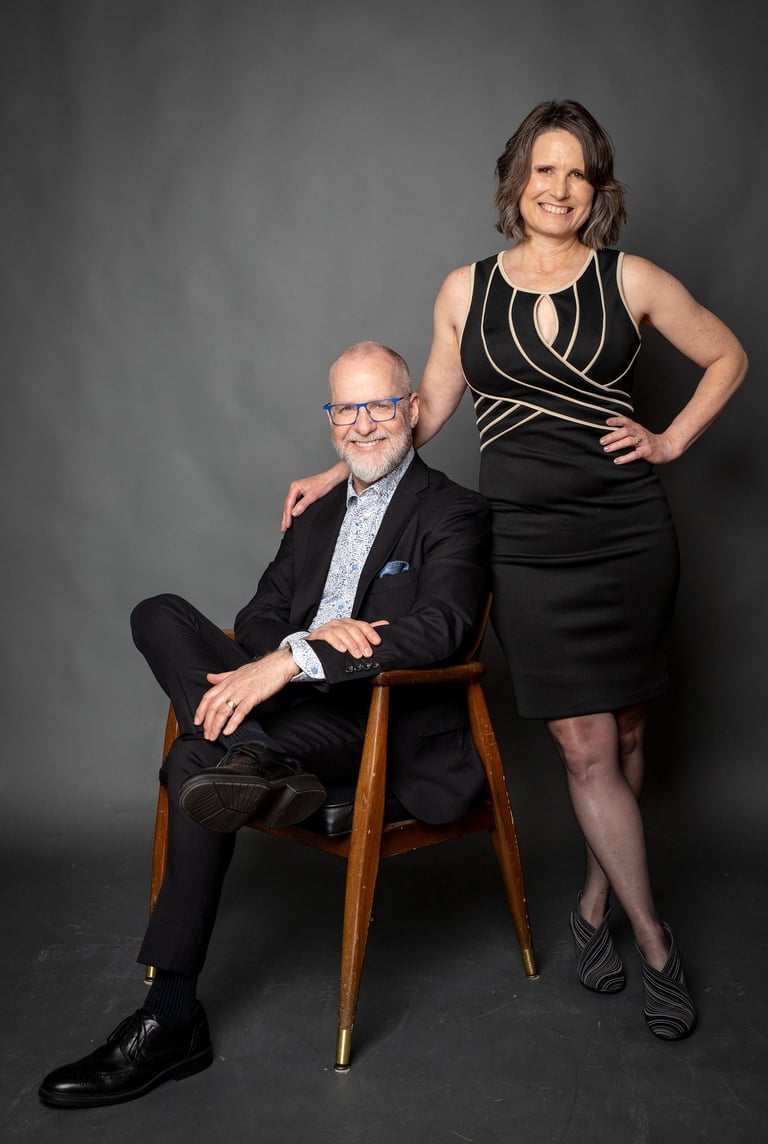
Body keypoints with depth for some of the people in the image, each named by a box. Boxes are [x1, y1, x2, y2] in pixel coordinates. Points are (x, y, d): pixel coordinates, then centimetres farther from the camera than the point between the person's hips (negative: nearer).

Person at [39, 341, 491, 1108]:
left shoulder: (454, 513, 0)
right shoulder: (316, 518, 22)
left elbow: (442, 626, -19)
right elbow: (255, 625, 14)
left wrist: (295, 658, -28)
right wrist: (313, 636, -12)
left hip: (390, 724, -7)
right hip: (299, 707, 7)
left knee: (195, 763, -28)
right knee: (160, 614, -12)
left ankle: (172, 1019, -21)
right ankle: (246, 755, -36)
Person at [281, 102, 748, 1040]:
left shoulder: (630, 280, 5)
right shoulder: (466, 290, 8)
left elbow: (726, 356, 16)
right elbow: (430, 405, 16)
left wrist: (671, 441, 5)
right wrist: (339, 471, 11)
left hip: (626, 532, 1)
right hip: (527, 541, 0)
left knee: (625, 732, 8)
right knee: (583, 745, -2)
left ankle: (594, 906, 29)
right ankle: (655, 945, 12)